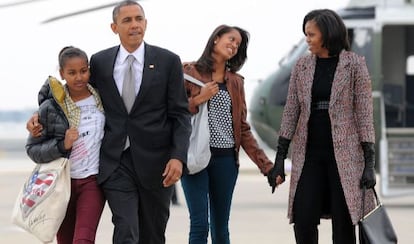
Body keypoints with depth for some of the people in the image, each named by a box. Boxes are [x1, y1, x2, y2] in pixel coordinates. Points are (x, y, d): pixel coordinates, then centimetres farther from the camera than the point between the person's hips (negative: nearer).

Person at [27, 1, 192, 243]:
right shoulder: (99, 62, 6)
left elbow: (180, 114, 0)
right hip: (116, 162, 0)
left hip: (154, 161, 0)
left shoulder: (168, 61, 1)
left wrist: (178, 157, -12)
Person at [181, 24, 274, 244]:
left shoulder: (236, 82, 14)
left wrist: (265, 164, 8)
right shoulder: (189, 72, 2)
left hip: (226, 159, 4)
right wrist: (198, 100, -14)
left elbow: (243, 128, 14)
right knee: (199, 226, -9)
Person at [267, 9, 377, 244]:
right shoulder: (302, 66, 7)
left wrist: (370, 161, -9)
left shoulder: (354, 64, -3)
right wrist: (280, 158, 3)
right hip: (309, 153, 3)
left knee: (343, 222, -1)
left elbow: (364, 112, -5)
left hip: (344, 153, -3)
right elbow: (291, 112, 7)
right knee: (303, 219, -3)